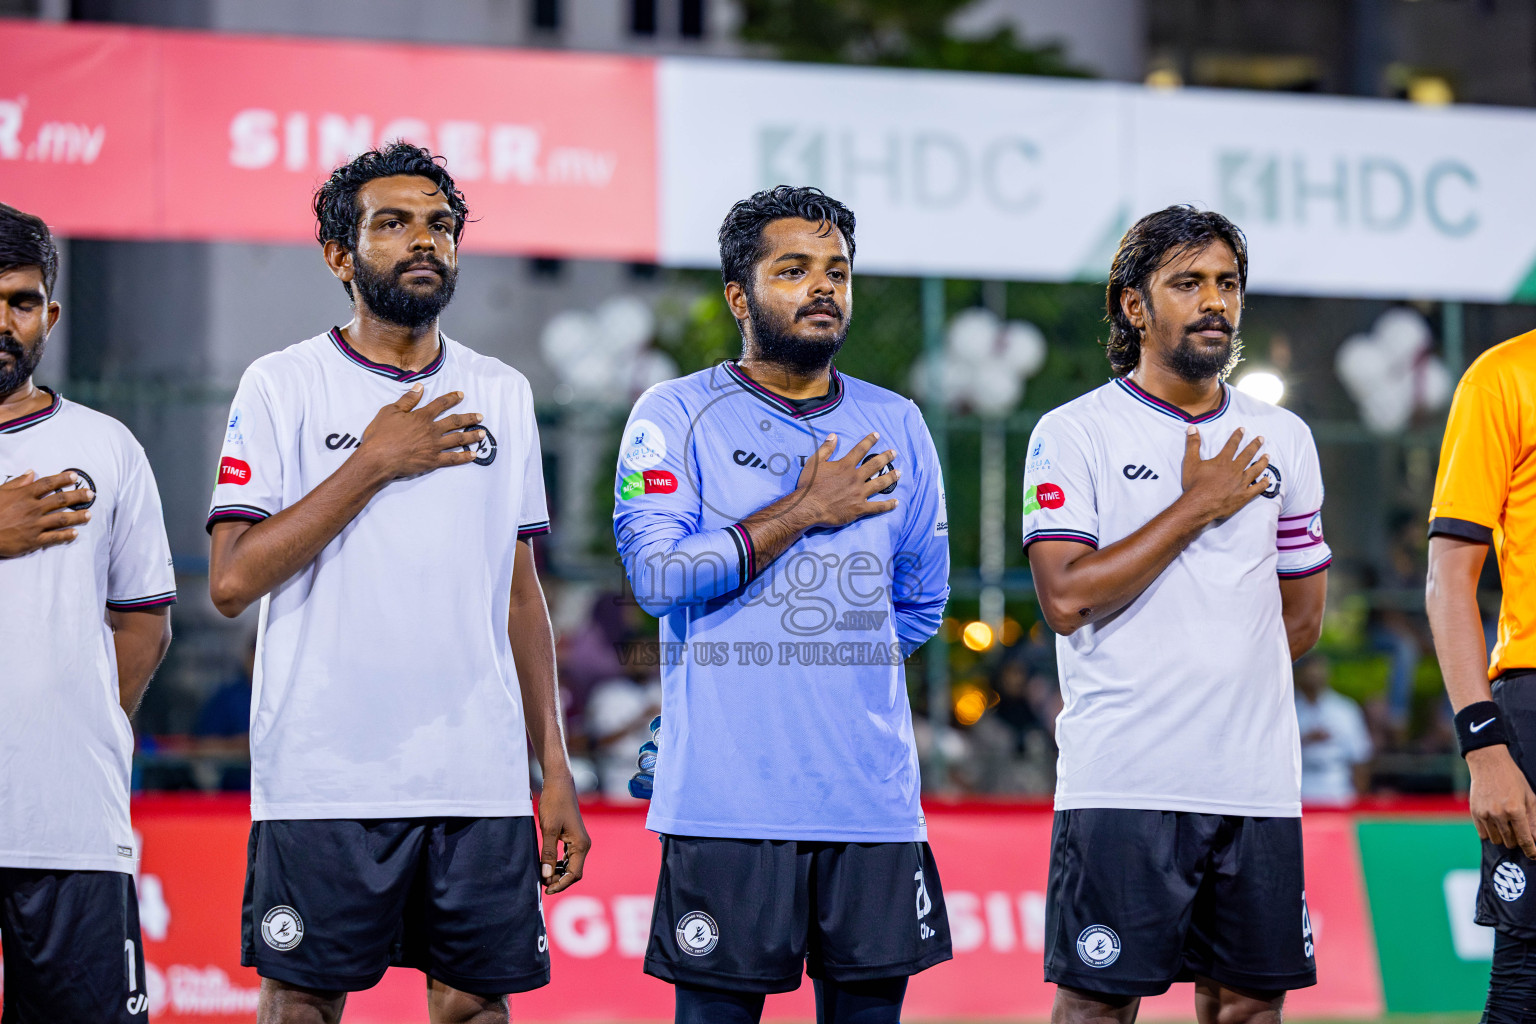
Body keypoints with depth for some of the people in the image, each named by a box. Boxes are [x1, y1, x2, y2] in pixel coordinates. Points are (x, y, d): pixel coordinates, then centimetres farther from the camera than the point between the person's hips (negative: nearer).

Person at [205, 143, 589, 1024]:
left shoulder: (502, 396, 13)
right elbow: (233, 580, -9)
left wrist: (557, 770, 9)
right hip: (323, 778, -3)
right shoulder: (284, 386, 0)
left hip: (482, 781, 3)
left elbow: (520, 593, 15)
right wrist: (374, 463, -10)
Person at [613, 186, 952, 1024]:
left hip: (872, 792, 4)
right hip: (726, 803, -4)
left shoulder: (895, 427, 15)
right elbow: (658, 576, -10)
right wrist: (805, 511, -7)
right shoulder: (676, 416, 2)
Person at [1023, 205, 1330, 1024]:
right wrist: (1197, 507, -9)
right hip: (1120, 780, -5)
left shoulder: (1283, 440, 14)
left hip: (1256, 780, 5)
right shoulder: (1074, 434, -1)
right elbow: (1067, 598, -13)